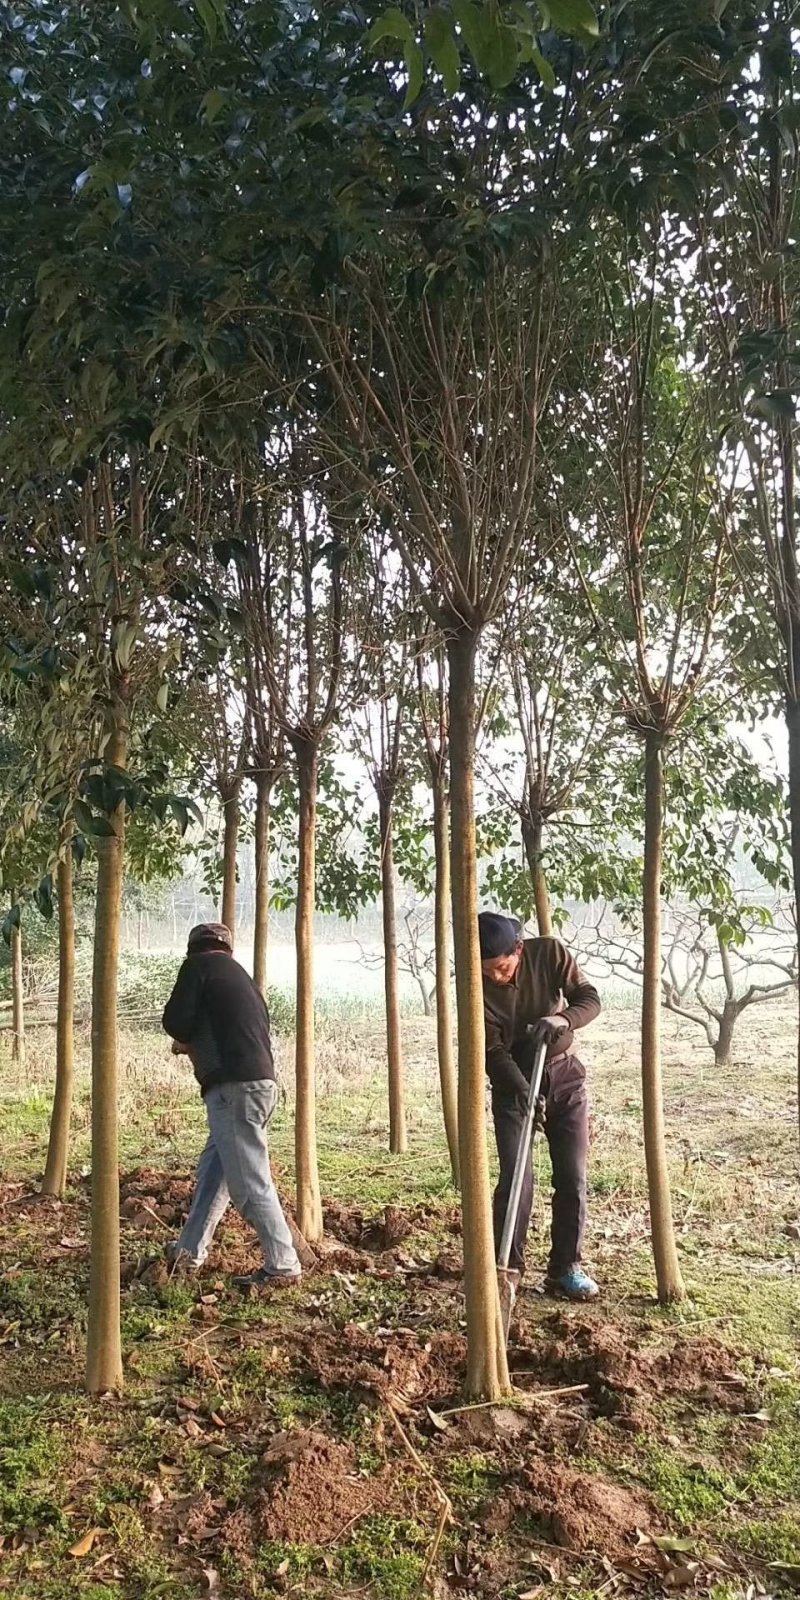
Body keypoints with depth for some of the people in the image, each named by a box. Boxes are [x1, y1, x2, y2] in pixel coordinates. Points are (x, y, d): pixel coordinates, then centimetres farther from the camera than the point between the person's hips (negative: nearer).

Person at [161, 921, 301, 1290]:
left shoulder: (199, 964, 2)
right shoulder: (240, 976, 25)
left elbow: (175, 1020, -7)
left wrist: (185, 1040, 16)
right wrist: (196, 1045, 20)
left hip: (234, 1087, -9)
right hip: (260, 1082, 9)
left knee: (248, 1182, -5)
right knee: (212, 1169, 19)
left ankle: (283, 1266, -2)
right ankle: (189, 1251, 28)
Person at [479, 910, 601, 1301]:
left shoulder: (550, 953, -17)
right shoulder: (477, 987, -20)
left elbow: (590, 998, -15)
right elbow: (493, 1050, -22)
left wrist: (563, 1019, -37)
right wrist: (526, 1094, -35)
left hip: (563, 1075, 2)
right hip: (512, 1082, -2)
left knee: (572, 1176, 1)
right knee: (515, 1177, -10)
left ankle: (566, 1268, 13)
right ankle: (507, 1267, 4)